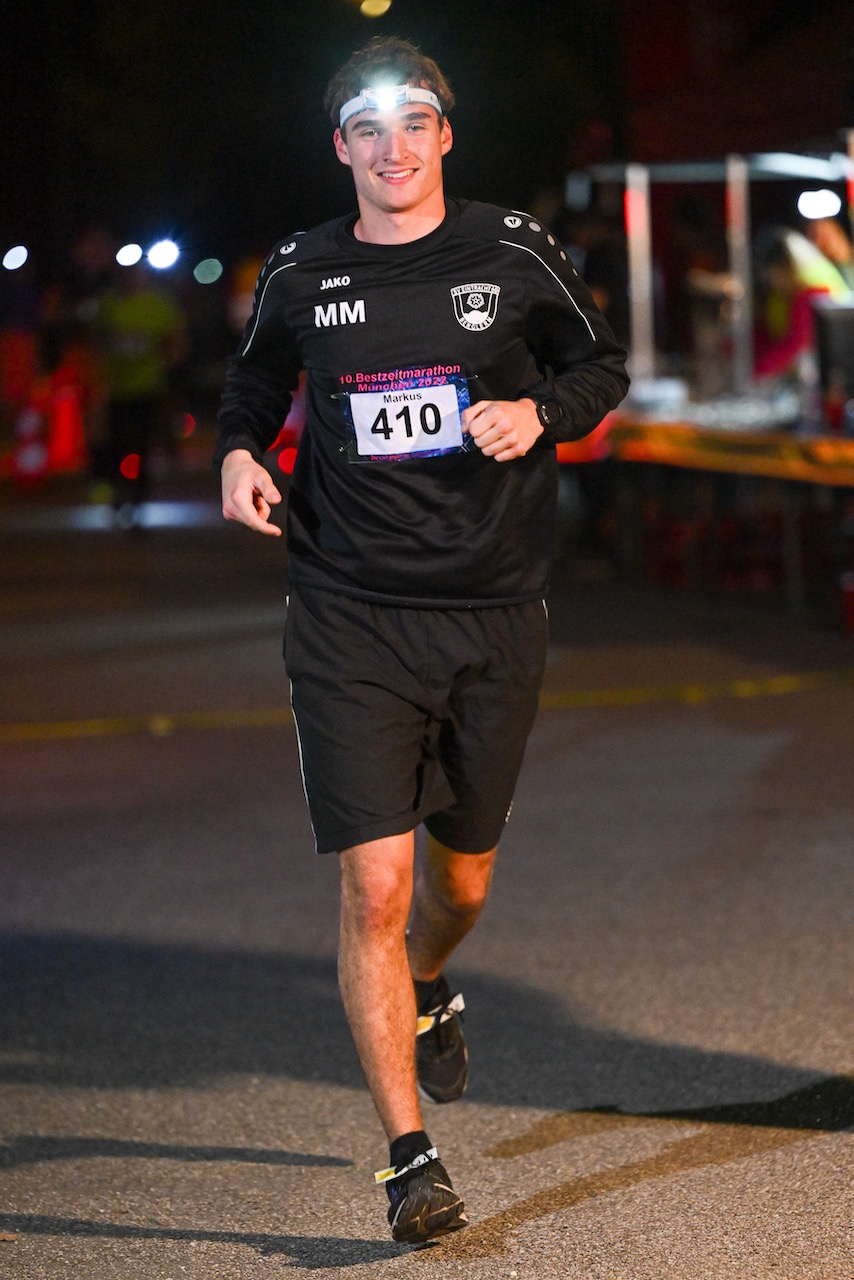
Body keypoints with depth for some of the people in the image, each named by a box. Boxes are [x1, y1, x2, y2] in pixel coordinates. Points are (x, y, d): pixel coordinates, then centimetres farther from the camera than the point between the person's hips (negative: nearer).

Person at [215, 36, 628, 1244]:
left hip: (493, 616, 1)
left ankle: (430, 989, 53)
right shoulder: (301, 274, 1)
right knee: (374, 886, -11)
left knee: (462, 878, 16)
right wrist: (241, 449, -1)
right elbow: (256, 376, 20)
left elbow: (601, 365, 11)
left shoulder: (513, 254, -1)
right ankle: (409, 1156, -3)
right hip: (350, 622, -1)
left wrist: (539, 410, -9)